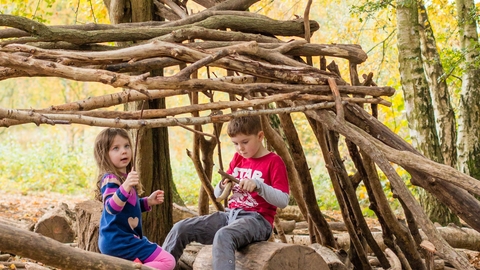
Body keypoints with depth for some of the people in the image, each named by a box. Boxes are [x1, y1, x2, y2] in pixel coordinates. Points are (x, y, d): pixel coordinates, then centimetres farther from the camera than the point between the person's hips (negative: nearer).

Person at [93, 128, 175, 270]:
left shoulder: (124, 177, 10)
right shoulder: (110, 179, -18)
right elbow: (111, 208, -34)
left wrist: (148, 201, 9)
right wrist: (125, 187, -48)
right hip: (118, 241, -10)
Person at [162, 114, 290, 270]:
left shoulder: (274, 162, -3)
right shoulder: (237, 159, 16)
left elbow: (283, 201, -12)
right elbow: (218, 195, 19)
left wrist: (258, 185, -25)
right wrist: (223, 187, -4)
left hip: (257, 219, -7)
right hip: (230, 215, 7)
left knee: (223, 236, -39)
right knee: (181, 228, -11)